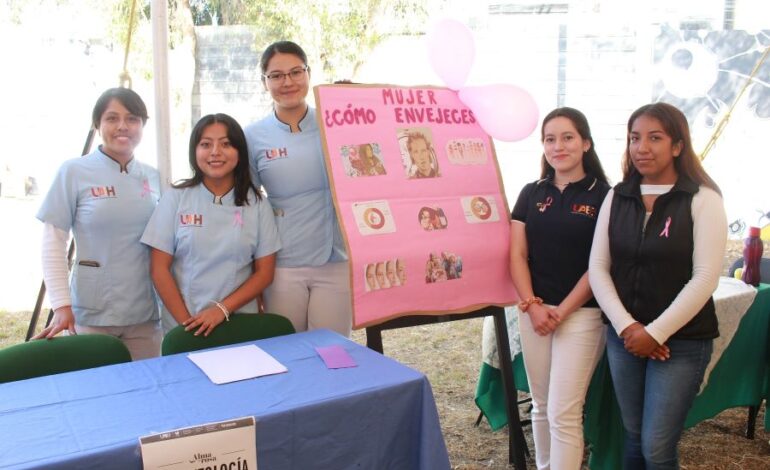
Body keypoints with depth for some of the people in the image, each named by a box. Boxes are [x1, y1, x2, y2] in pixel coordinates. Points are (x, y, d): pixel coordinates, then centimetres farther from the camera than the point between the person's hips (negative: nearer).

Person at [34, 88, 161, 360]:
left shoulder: (153, 177, 4)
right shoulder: (74, 172, -6)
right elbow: (53, 242, -5)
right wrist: (62, 305, -11)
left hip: (145, 314, 3)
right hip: (92, 315, -3)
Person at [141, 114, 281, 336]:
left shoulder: (257, 203, 0)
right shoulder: (175, 198, 0)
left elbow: (264, 273, 0)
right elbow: (160, 270, -2)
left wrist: (222, 309, -13)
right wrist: (187, 322, -11)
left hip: (240, 324, 0)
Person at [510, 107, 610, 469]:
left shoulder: (604, 196, -3)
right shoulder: (531, 194, 8)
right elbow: (517, 254, 4)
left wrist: (562, 311, -11)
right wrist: (532, 305, -9)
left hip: (581, 313, -4)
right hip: (533, 311, 4)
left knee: (563, 413, -5)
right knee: (542, 406, 13)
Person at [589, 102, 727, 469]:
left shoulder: (703, 199, -7)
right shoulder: (617, 197, 5)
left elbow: (704, 278, -13)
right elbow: (598, 267, 2)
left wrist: (656, 332, -14)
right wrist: (626, 327, -9)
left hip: (681, 342, -4)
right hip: (624, 338, 4)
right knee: (633, 438, 12)